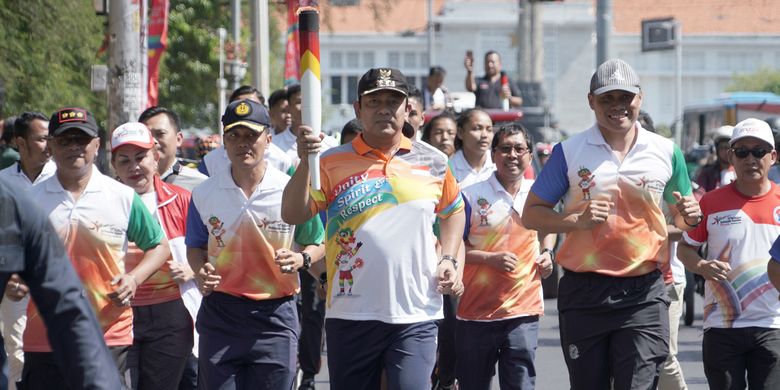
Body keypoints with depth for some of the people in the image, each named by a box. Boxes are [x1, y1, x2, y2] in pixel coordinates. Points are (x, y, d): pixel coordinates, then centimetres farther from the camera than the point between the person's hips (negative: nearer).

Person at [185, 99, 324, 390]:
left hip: (275, 316, -2)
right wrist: (201, 272, -6)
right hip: (220, 314, 2)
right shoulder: (204, 194, 4)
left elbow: (317, 244, 7)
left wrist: (301, 259, -15)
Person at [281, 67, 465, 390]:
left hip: (416, 316, 0)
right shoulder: (333, 163, 1)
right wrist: (305, 163, -23)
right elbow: (292, 215, -9)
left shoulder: (432, 163, 8)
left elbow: (453, 211, 26)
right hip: (350, 314, 0)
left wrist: (449, 259, 10)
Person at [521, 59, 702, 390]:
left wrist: (688, 217, -7)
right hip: (584, 293, 0)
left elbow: (681, 217, 18)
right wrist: (577, 221, -13)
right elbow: (531, 214, 4)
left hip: (643, 293, 0)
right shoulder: (569, 152, 3)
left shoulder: (666, 152, 7)